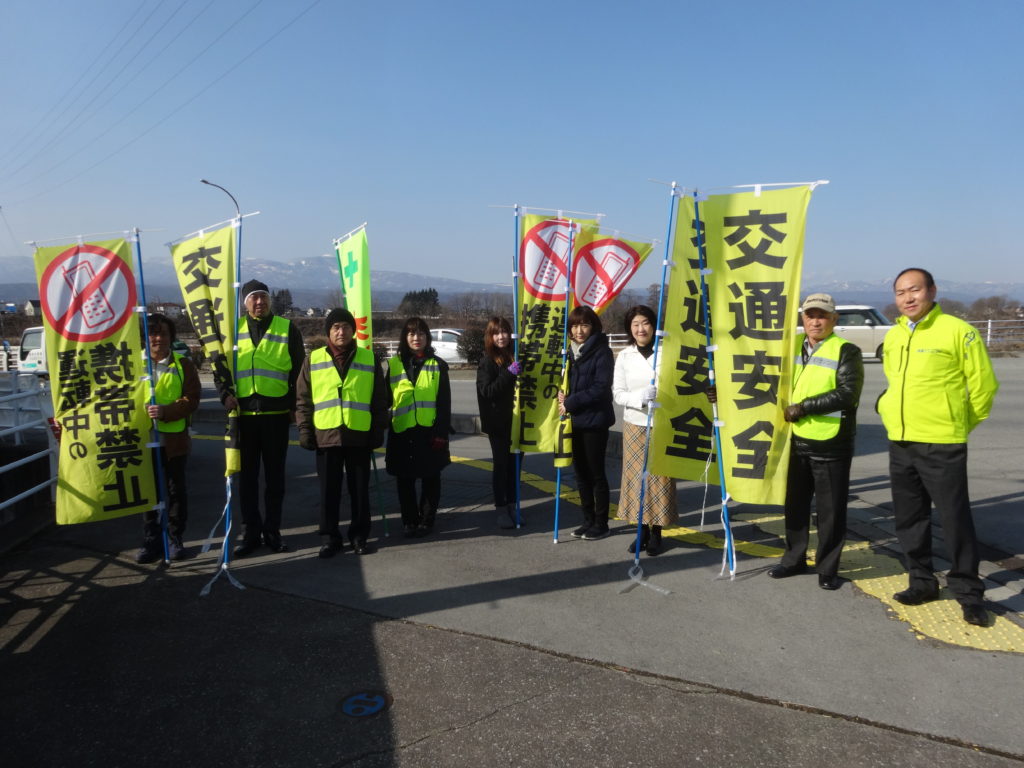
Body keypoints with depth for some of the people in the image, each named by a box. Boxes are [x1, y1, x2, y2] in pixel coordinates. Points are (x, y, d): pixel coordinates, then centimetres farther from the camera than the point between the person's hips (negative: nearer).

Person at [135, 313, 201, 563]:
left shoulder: (183, 365, 1)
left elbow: (192, 399, -6)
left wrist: (165, 411, -21)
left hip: (174, 440, -1)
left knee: (176, 491, 8)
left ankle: (175, 539, 21)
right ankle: (151, 541, 20)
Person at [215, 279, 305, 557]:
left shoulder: (287, 328, 2)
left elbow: (299, 370, 5)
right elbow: (220, 367, 12)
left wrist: (294, 405, -1)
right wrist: (226, 394, -4)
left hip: (276, 414, -1)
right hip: (243, 414, 1)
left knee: (275, 475, 8)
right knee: (247, 476, 7)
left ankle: (272, 531, 20)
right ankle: (251, 532, 17)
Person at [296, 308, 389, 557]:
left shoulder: (369, 359, 7)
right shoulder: (313, 359, 7)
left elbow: (380, 399, 8)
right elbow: (303, 399, 8)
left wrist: (378, 430, 3)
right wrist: (305, 429, 1)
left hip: (360, 436, 0)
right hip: (326, 436, 0)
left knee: (360, 490, 7)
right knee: (329, 491, 5)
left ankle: (359, 536, 19)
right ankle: (329, 537, 16)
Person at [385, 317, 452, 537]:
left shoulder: (438, 365, 4)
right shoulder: (394, 365, 8)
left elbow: (444, 403, 0)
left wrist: (441, 433, -7)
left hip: (429, 432, -1)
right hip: (402, 432, 1)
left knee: (430, 478, 7)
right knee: (405, 479, 7)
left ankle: (427, 520, 19)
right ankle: (409, 520, 19)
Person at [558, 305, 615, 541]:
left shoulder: (601, 352, -10)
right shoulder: (570, 351, 11)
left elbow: (600, 388, -17)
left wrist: (570, 403, -16)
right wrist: (561, 393, -3)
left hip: (595, 421, -7)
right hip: (574, 421, 7)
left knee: (596, 473, 2)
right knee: (581, 473, 13)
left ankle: (601, 523, 14)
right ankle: (588, 520, 24)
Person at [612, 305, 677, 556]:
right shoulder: (624, 356, 5)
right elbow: (617, 393, 1)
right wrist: (639, 397, -17)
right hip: (634, 425, 2)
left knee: (659, 478, 1)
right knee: (636, 477, 5)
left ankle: (656, 533, 15)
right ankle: (642, 530, 20)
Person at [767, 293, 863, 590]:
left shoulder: (846, 351, -6)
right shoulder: (792, 346, 11)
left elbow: (847, 393, -18)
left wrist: (803, 407, -20)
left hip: (831, 443, -5)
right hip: (795, 440, 5)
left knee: (830, 509, 4)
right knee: (795, 503, 15)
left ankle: (828, 569, 18)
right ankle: (794, 559, 30)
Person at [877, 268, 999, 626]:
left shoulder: (957, 331, -9)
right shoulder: (892, 337, 10)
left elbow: (983, 385, -4)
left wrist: (959, 425, 3)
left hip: (942, 446, -6)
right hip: (900, 444, 6)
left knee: (955, 519, 0)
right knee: (909, 518, 13)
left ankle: (968, 592, 14)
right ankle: (921, 581, 27)